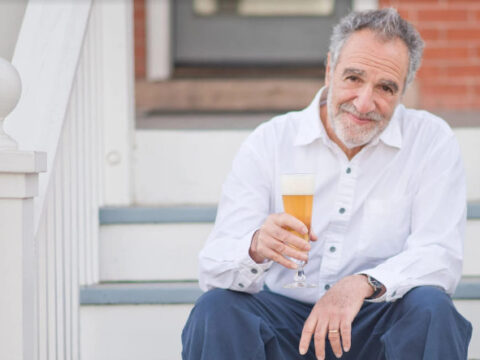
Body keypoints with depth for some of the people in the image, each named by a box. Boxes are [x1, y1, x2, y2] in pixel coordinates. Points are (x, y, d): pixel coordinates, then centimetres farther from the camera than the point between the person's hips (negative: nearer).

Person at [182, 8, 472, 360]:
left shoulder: (431, 142, -1)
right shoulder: (268, 143, -1)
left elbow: (441, 256, -12)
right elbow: (214, 270, -9)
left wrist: (362, 284, -32)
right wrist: (257, 248, -34)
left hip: (380, 320, 0)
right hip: (284, 315, 1)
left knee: (431, 309, -31)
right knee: (215, 309, -27)